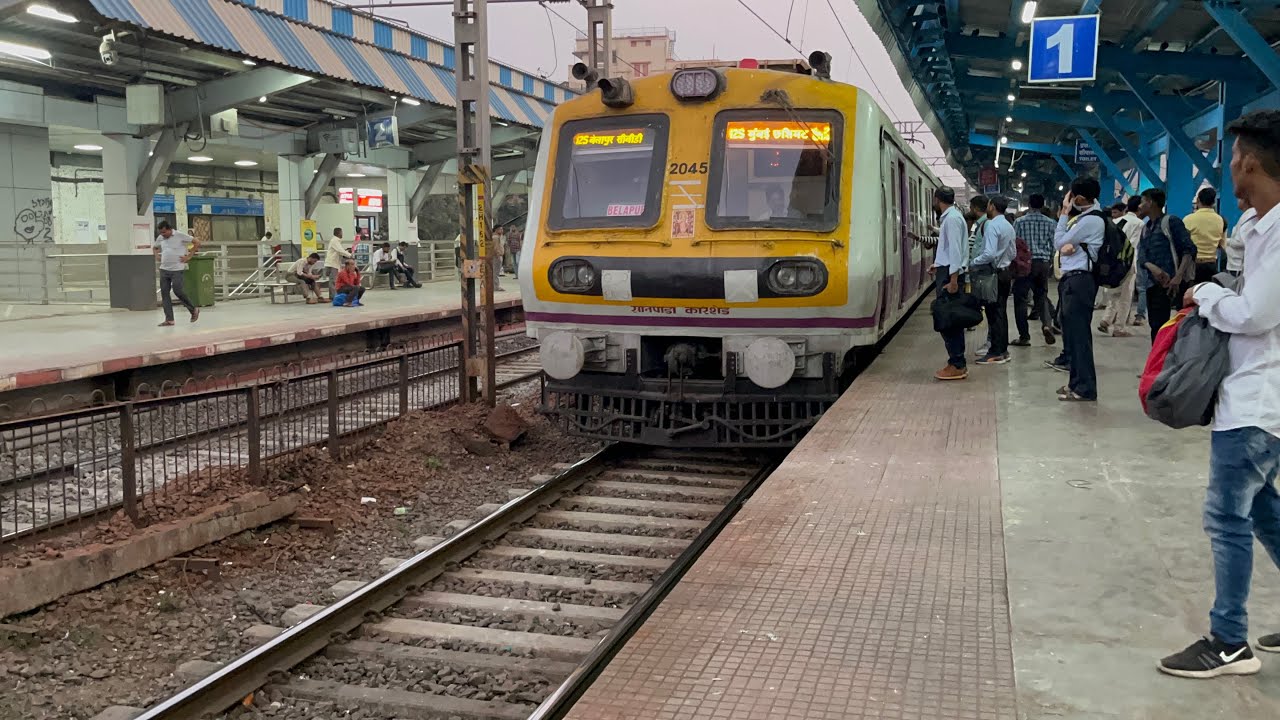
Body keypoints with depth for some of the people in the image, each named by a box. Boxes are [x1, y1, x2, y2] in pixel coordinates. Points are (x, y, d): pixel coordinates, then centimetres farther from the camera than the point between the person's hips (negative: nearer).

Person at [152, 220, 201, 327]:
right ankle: (169, 319, 4)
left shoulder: (180, 236, -6)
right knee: (164, 293, 1)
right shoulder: (160, 238, 11)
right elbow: (154, 247, 31)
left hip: (177, 270, -6)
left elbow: (197, 243, -7)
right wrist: (157, 256, 12)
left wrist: (189, 256, -9)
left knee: (178, 291, -10)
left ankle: (194, 310, 14)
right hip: (164, 270, 6)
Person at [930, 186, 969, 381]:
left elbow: (955, 250, -19)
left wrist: (953, 279, -22)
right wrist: (938, 265, 27)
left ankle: (956, 366, -3)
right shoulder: (949, 217, 14)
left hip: (949, 274, -10)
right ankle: (957, 363, 18)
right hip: (947, 271, 10)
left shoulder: (952, 218, -14)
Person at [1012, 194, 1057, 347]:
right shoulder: (1049, 223, 4)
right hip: (1043, 262, 3)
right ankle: (1047, 324, -8)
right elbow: (1053, 245, 8)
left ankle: (1024, 336, 1)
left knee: (1020, 299, 2)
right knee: (1042, 295, 17)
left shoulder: (1020, 222, -5)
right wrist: (1051, 264, 21)